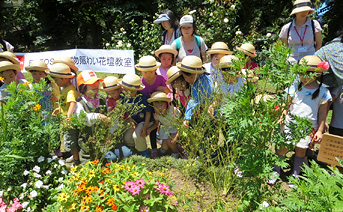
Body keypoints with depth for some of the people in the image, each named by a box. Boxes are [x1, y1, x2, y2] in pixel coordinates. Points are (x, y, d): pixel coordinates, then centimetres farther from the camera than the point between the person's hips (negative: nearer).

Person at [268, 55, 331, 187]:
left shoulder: (322, 91, -3)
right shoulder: (295, 87, -2)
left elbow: (322, 113, 2)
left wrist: (320, 130, 2)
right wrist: (282, 118, -8)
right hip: (290, 123, 1)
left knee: (301, 151, 9)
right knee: (282, 148, 3)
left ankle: (295, 175, 29)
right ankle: (275, 171, 24)